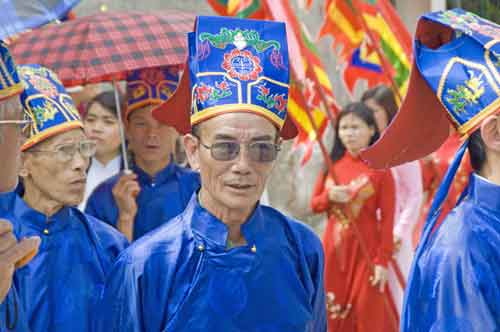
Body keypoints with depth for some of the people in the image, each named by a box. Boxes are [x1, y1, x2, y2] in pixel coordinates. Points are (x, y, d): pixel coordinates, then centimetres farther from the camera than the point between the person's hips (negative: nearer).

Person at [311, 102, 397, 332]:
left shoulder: (380, 169, -8)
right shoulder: (333, 164, 5)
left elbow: (387, 218, -8)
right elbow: (314, 204, 11)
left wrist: (383, 260, -13)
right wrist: (330, 196, -12)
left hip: (366, 251, -4)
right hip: (334, 248, 4)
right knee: (333, 312, 8)